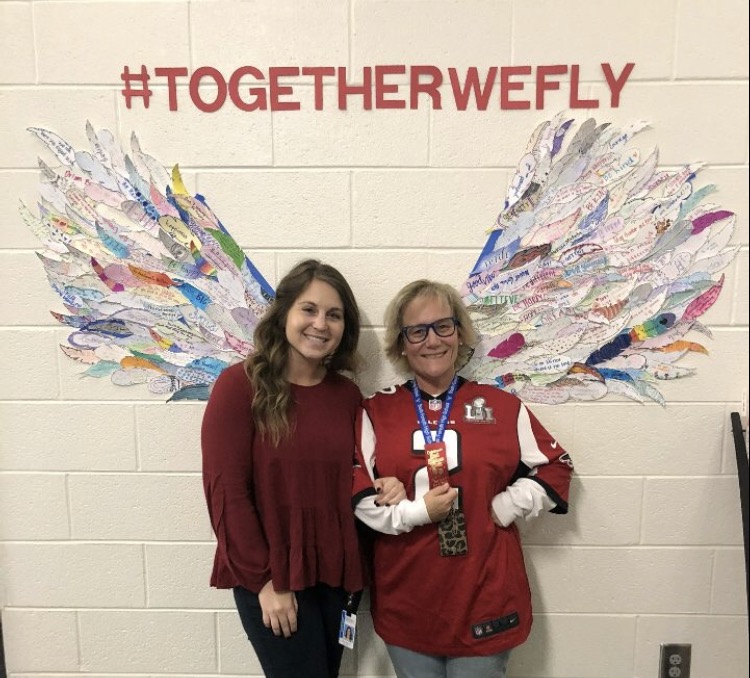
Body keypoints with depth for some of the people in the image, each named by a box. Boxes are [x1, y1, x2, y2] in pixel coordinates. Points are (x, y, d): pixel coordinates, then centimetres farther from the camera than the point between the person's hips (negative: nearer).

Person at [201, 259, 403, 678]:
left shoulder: (348, 395, 3)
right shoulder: (240, 385, -12)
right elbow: (226, 491, -13)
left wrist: (381, 488, -8)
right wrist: (266, 580, -12)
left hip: (339, 574, 5)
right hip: (270, 580, -5)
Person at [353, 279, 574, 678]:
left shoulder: (501, 406, -1)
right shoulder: (375, 412, -1)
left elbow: (554, 468, 4)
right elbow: (355, 494, -5)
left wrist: (502, 509, -6)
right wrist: (415, 512, -17)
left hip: (484, 596, 0)